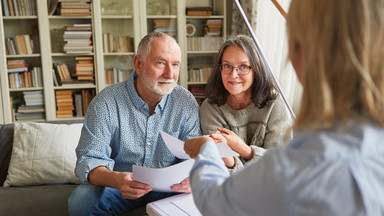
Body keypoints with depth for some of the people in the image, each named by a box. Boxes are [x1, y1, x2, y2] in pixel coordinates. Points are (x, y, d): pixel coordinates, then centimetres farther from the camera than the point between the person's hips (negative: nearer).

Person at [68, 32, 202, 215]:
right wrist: (116, 179, -40)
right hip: (118, 187, 0)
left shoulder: (187, 103, -5)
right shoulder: (105, 103, -12)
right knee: (81, 200, -28)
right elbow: (89, 159, -16)